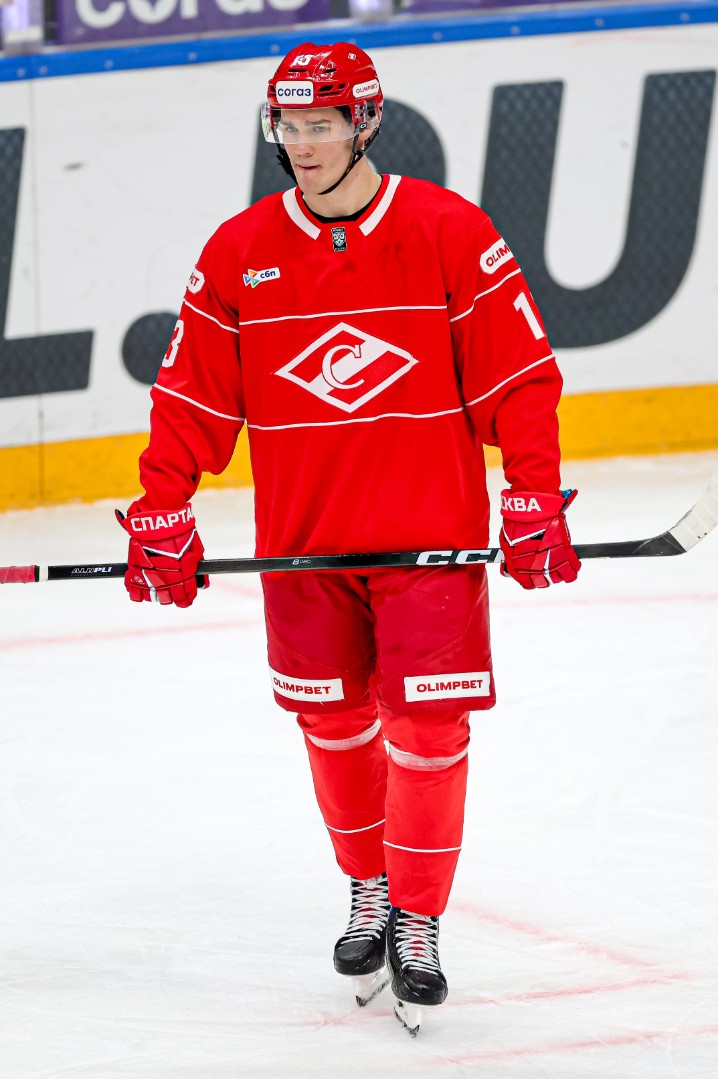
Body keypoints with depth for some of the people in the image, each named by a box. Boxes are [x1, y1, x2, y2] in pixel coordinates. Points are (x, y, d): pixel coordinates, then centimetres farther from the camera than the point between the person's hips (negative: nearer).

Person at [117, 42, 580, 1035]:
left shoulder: (450, 235, -7)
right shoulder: (239, 253, 1)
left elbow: (519, 375, -5)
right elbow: (194, 394, 5)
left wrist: (534, 497, -11)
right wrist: (162, 509, -2)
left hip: (431, 536, -3)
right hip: (301, 537, 3)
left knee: (428, 728, -5)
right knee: (332, 721, 10)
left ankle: (418, 918, 8)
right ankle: (369, 889, 30)